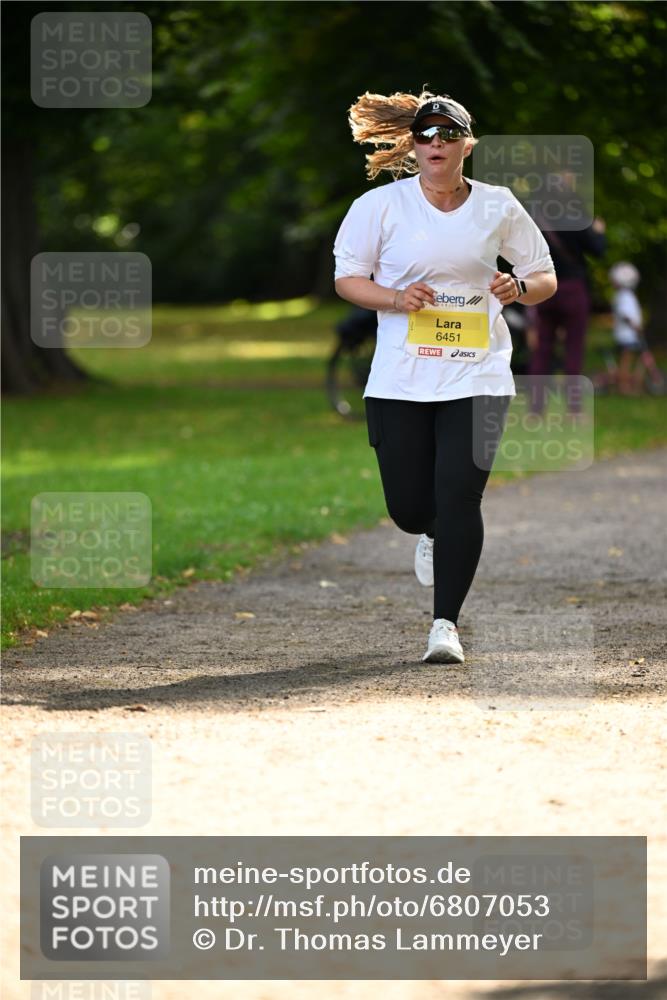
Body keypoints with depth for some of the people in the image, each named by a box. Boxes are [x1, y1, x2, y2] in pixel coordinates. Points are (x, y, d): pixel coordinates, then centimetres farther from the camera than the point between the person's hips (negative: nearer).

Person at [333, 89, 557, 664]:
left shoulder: (498, 207, 4)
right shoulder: (380, 205, -1)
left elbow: (546, 277, 12)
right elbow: (346, 278, 4)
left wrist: (518, 287, -12)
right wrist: (396, 298, -15)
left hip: (477, 375, 0)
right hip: (399, 380, 0)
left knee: (459, 499, -12)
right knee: (409, 508, 3)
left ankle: (446, 623, -1)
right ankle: (432, 535, 42)